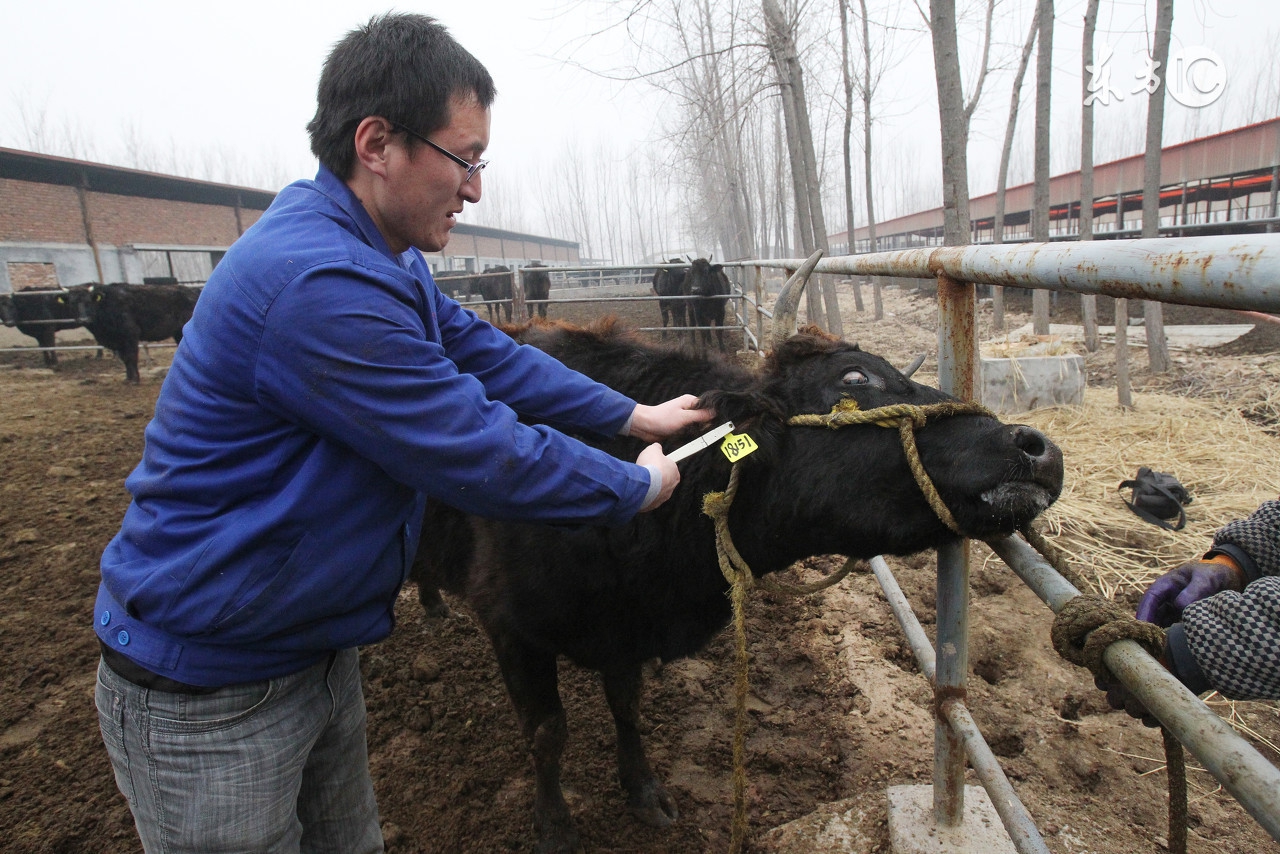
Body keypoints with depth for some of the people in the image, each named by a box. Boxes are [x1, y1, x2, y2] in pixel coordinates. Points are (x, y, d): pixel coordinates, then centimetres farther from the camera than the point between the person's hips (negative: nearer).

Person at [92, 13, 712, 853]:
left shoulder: (387, 262, 3)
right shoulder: (320, 285, -31)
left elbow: (490, 356, 7)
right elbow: (487, 457, -27)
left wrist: (634, 415, 7)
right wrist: (639, 487, -12)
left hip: (318, 653, 9)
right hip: (208, 686, -9)